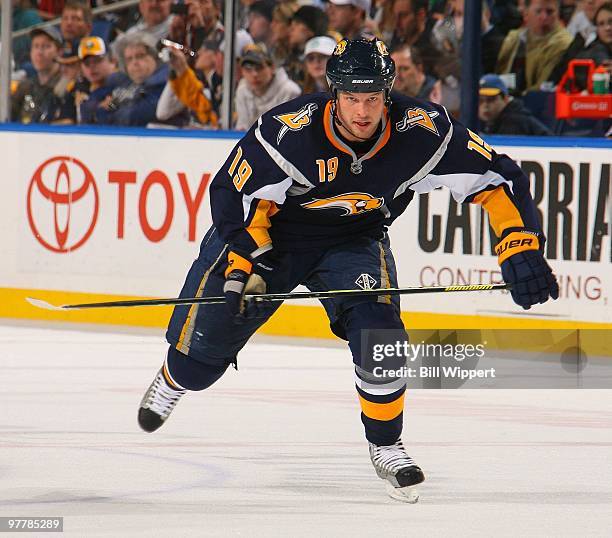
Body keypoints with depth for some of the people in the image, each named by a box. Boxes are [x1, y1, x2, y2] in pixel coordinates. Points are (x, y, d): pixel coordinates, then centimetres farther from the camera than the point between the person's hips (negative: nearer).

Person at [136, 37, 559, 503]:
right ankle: (173, 381, 38)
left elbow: (497, 178, -19)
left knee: (377, 327, -23)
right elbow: (235, 193, -22)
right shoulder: (289, 130, -33)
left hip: (355, 241, 1)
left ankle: (386, 445, -2)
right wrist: (241, 264, -32)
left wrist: (521, 250, -28)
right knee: (209, 330, -1)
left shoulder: (423, 133, -27)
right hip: (270, 232, -1)